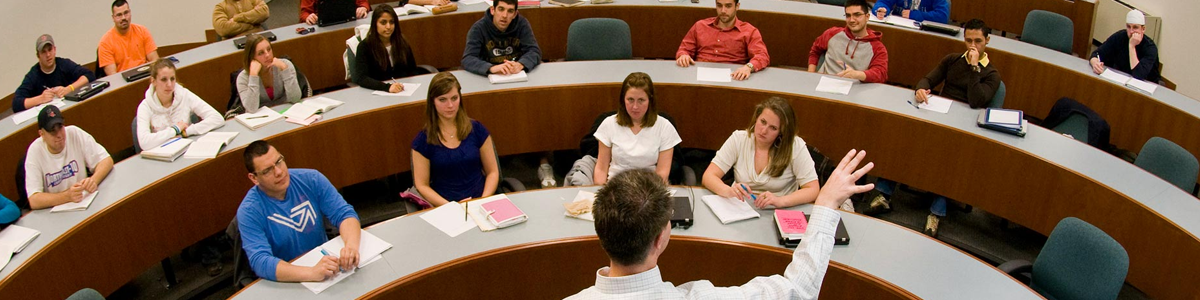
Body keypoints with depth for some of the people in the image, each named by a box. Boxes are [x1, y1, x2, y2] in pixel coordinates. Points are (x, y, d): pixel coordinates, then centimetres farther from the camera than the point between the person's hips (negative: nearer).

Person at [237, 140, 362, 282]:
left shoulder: (311, 180, -4)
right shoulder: (249, 211, -13)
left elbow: (344, 214, -7)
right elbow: (260, 262, -24)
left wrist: (351, 246, -30)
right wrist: (313, 273, -39)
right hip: (288, 281, -5)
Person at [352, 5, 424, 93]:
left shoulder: (401, 42, 7)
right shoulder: (365, 46, -6)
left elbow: (413, 70, 15)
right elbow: (361, 78, -17)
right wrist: (387, 87, -32)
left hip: (403, 88, 5)